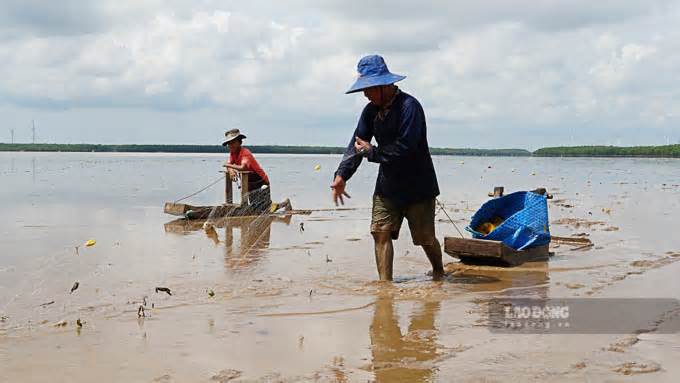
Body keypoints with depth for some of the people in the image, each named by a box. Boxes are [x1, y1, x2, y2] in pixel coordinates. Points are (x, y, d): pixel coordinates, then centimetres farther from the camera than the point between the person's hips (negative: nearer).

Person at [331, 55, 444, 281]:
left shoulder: (409, 106, -20)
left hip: (418, 187, -6)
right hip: (387, 186, 6)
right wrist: (342, 174, -10)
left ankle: (439, 272, 33)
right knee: (380, 232, -7)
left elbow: (405, 148, -26)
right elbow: (356, 143, 3)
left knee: (426, 238, 6)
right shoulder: (371, 110, 3)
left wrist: (371, 152, -16)